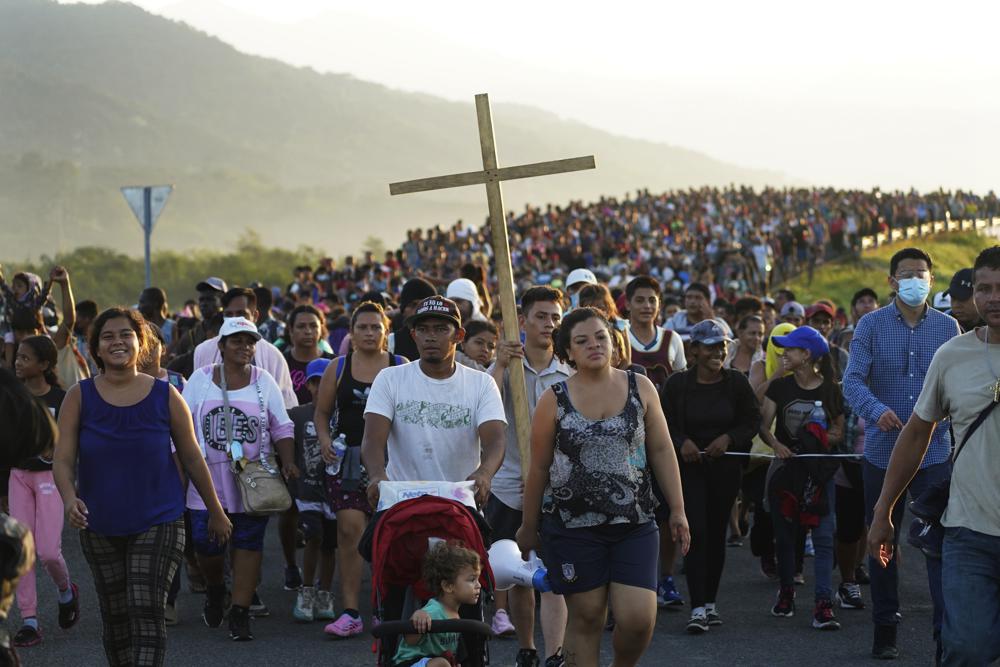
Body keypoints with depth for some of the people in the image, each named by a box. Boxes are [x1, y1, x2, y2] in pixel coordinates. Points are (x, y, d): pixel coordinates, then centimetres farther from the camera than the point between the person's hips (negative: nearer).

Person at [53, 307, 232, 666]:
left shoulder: (165, 396, -2)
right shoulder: (79, 397, -1)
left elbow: (192, 459, 5)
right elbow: (63, 461, -7)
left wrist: (216, 512, 11)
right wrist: (69, 499, -27)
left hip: (158, 524, -2)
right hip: (100, 527, 2)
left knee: (147, 612, -14)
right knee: (115, 616, 10)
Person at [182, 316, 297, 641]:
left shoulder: (264, 381, 7)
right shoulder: (201, 379, 5)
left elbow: (282, 428, 8)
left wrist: (288, 461, -7)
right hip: (208, 480, 0)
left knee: (249, 544, -1)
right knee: (206, 542, -3)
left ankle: (240, 613, 6)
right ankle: (214, 589, 28)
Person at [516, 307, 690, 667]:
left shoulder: (640, 388, 5)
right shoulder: (554, 400, 0)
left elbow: (662, 451, 8)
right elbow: (539, 468, 5)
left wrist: (677, 509, 5)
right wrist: (528, 527, 9)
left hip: (635, 524, 1)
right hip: (573, 526, -1)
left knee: (638, 618, -8)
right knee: (586, 616, 3)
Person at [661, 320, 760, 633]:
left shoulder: (736, 382, 1)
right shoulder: (678, 384, -4)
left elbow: (752, 420, 5)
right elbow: (663, 423, 1)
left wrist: (729, 438, -12)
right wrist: (681, 443, -17)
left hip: (725, 467, 2)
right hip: (689, 466, -2)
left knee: (717, 533, 8)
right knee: (696, 533, -11)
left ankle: (711, 601, 20)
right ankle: (698, 608, -12)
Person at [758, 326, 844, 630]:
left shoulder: (830, 390, -1)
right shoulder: (780, 387, 2)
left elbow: (838, 432, 6)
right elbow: (763, 425, -3)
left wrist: (820, 437, -14)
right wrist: (776, 443, -23)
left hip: (819, 470, -2)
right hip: (785, 466, 2)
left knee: (824, 536, -9)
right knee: (784, 533, 9)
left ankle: (823, 604, -12)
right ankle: (786, 591, 27)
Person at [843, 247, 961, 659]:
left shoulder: (947, 327, 6)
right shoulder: (871, 325, 0)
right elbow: (853, 381, -10)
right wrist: (877, 411, -28)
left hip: (934, 452, 0)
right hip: (883, 451, 0)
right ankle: (885, 629, 19)